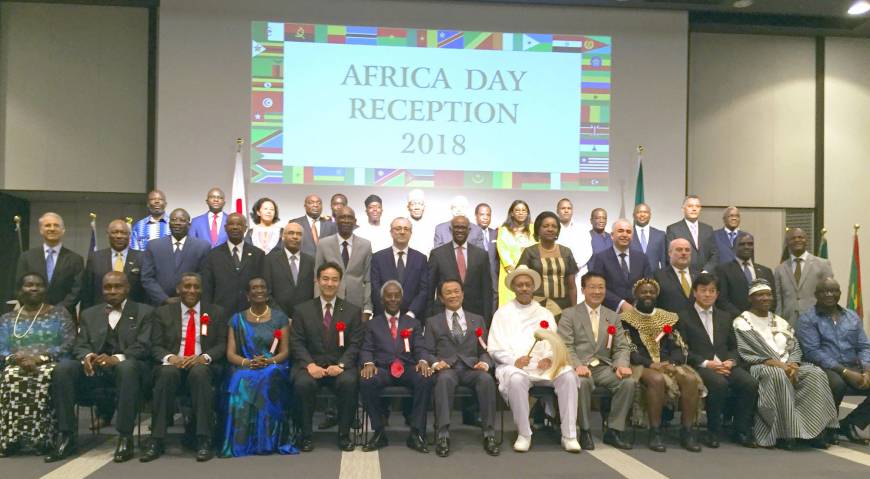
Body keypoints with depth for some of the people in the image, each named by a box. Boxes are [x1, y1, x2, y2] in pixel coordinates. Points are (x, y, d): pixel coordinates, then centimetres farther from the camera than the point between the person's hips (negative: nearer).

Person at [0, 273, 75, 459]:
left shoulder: (59, 313, 12)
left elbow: (69, 344, 0)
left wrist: (40, 358, -14)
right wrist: (16, 358, -14)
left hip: (51, 364, -2)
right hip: (18, 365, 2)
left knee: (44, 377, -37)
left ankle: (42, 437, -36)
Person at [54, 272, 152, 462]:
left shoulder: (144, 312, 8)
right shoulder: (89, 314, 21)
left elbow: (143, 346, -5)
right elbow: (80, 345, 11)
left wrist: (117, 358, -23)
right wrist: (86, 356, -15)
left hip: (128, 366, -4)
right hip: (95, 368, 4)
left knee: (127, 367, -38)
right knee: (63, 368, -23)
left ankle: (125, 437, -34)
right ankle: (66, 435, -18)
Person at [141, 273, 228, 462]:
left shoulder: (216, 313, 13)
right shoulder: (162, 313, 14)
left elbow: (222, 345, 6)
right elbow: (156, 347, 6)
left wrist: (204, 357, -15)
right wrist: (170, 357, -17)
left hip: (203, 366, 0)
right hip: (173, 364, 1)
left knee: (199, 372, -36)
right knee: (167, 372, -35)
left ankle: (204, 441, -36)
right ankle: (157, 441, -31)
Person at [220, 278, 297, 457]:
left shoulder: (279, 317, 11)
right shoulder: (237, 319, 14)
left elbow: (285, 351, 5)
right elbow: (230, 353, 5)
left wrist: (269, 361, -16)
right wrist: (248, 363, -16)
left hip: (273, 370, -1)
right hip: (243, 369, 1)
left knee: (268, 378, -36)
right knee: (242, 382, -34)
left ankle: (267, 440, -28)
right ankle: (241, 442, -28)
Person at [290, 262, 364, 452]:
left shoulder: (353, 311, 9)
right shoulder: (302, 310, 10)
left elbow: (355, 344, 2)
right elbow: (297, 342, 3)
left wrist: (341, 365, -15)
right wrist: (310, 365, -15)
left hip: (340, 366, 0)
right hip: (310, 365, 0)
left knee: (349, 382, -32)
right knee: (303, 383, -32)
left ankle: (344, 434, -14)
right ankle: (306, 435, -13)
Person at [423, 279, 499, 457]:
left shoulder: (477, 320, 22)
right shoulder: (433, 322, 18)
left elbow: (485, 350, 16)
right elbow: (428, 351, 11)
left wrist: (485, 363, -6)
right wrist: (435, 363, -11)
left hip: (472, 368, 1)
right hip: (446, 368, -1)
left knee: (487, 379, -33)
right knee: (444, 379, -37)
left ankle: (489, 434, -27)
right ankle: (443, 435, -36)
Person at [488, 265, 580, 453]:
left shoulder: (545, 314, 21)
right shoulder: (503, 313, 12)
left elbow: (555, 343, 12)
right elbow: (494, 347, 3)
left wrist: (549, 358, -11)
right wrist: (514, 360, -15)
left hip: (543, 365, 3)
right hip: (514, 365, -2)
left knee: (568, 374, -26)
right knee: (516, 379, -36)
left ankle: (569, 435, -20)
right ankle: (523, 434, -21)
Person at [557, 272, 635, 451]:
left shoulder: (613, 317, 19)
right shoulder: (569, 314, 6)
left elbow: (621, 347, 12)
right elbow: (565, 346, -4)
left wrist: (621, 365, -11)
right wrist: (577, 365, -23)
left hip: (604, 367, 4)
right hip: (580, 367, -3)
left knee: (628, 381, -24)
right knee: (582, 382, -36)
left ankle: (613, 431, -10)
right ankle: (585, 431, -17)